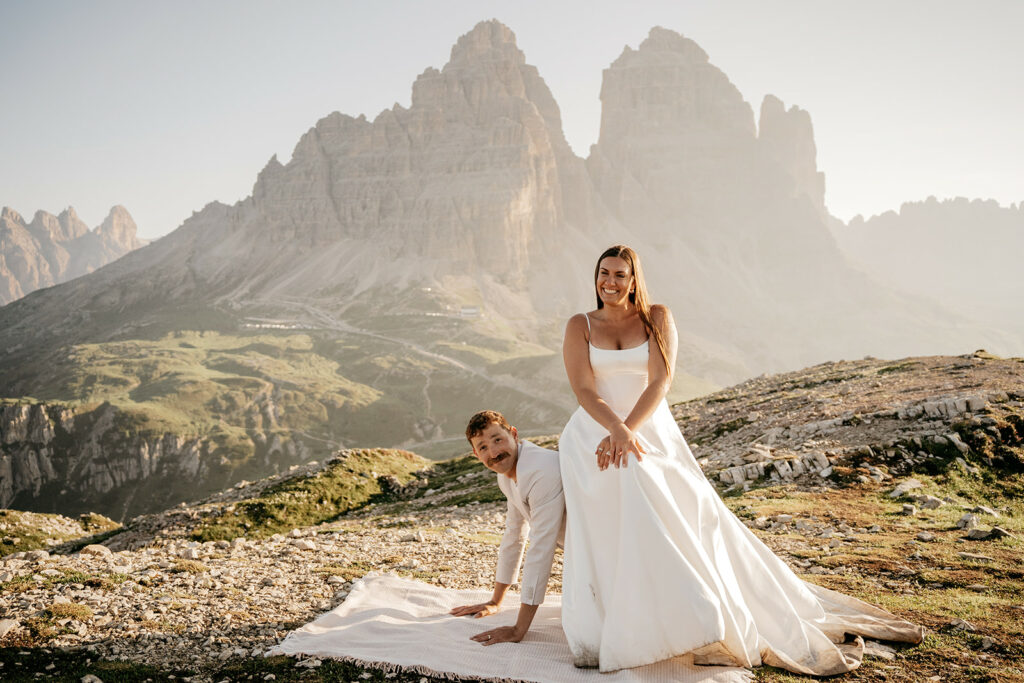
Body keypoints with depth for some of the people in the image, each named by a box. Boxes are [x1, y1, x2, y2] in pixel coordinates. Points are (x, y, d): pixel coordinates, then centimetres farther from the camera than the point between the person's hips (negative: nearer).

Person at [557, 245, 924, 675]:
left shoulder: (657, 318, 5)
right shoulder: (579, 326, 5)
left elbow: (659, 382, -6)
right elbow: (583, 390, -7)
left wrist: (628, 431, -20)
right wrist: (618, 430, -24)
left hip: (652, 433, 2)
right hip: (595, 433, -1)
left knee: (693, 515, -13)